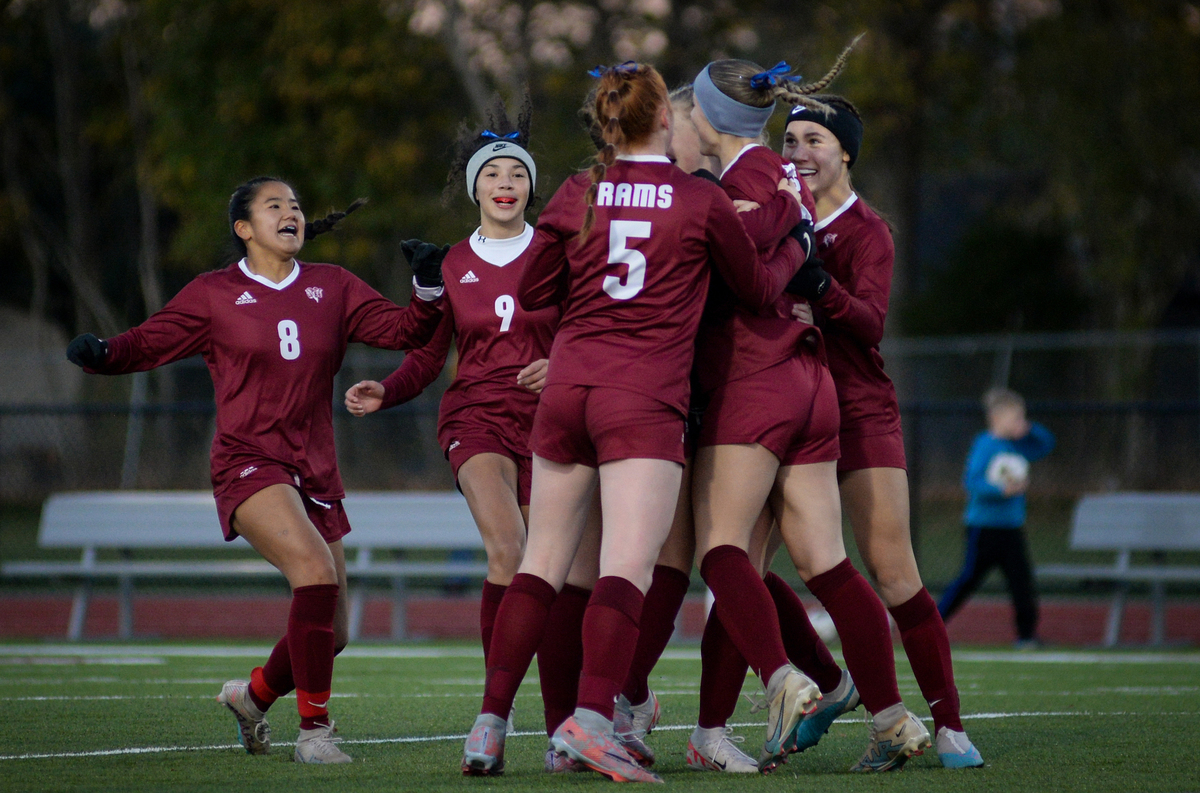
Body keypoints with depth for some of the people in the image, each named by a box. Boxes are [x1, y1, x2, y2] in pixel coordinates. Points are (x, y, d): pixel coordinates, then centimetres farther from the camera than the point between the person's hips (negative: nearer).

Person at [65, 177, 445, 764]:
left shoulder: (333, 289, 12)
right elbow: (148, 344, 3)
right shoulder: (215, 295, 3)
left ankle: (254, 694, 38)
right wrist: (100, 353, -17)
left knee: (330, 635, 6)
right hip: (249, 465, -5)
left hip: (315, 473, 5)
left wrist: (429, 287, -8)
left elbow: (405, 331, 10)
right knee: (317, 569, -30)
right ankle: (313, 730, -22)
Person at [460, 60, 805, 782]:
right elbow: (758, 287, 13)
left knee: (543, 563, 10)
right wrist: (796, 254, 31)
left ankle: (491, 723, 5)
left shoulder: (576, 195, 7)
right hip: (647, 398, -4)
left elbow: (533, 291, 13)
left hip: (568, 386, 4)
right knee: (628, 566, -12)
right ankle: (591, 717, -30)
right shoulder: (702, 201, 0)